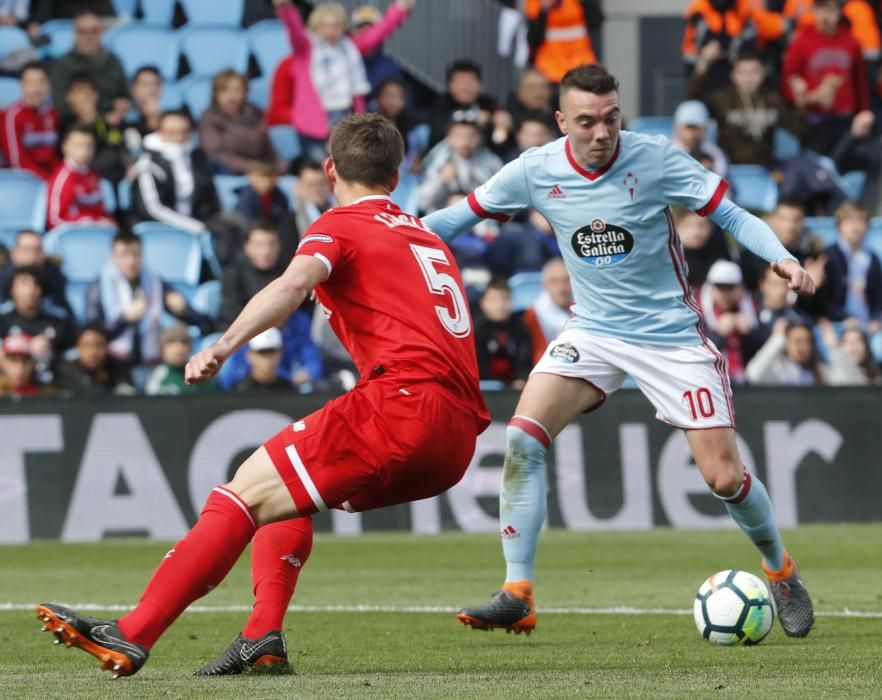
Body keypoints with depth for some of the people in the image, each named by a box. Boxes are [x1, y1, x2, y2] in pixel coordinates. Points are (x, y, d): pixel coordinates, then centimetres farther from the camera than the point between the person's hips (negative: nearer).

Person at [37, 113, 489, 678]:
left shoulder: (340, 226, 6)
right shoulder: (429, 237, 29)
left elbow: (296, 282, -15)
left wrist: (224, 345, -29)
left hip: (404, 399, -7)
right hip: (459, 437, 7)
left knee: (247, 494, -8)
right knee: (283, 494, 23)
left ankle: (133, 635, -17)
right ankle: (264, 636, 5)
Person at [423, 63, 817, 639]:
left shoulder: (656, 159, -17)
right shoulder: (536, 171, -10)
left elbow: (731, 215, -13)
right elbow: (464, 214, 3)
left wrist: (782, 257, -30)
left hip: (672, 333, -2)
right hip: (594, 331, 2)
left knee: (725, 477, -6)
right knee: (522, 437, -19)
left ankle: (782, 571, 25)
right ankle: (517, 597, -13)